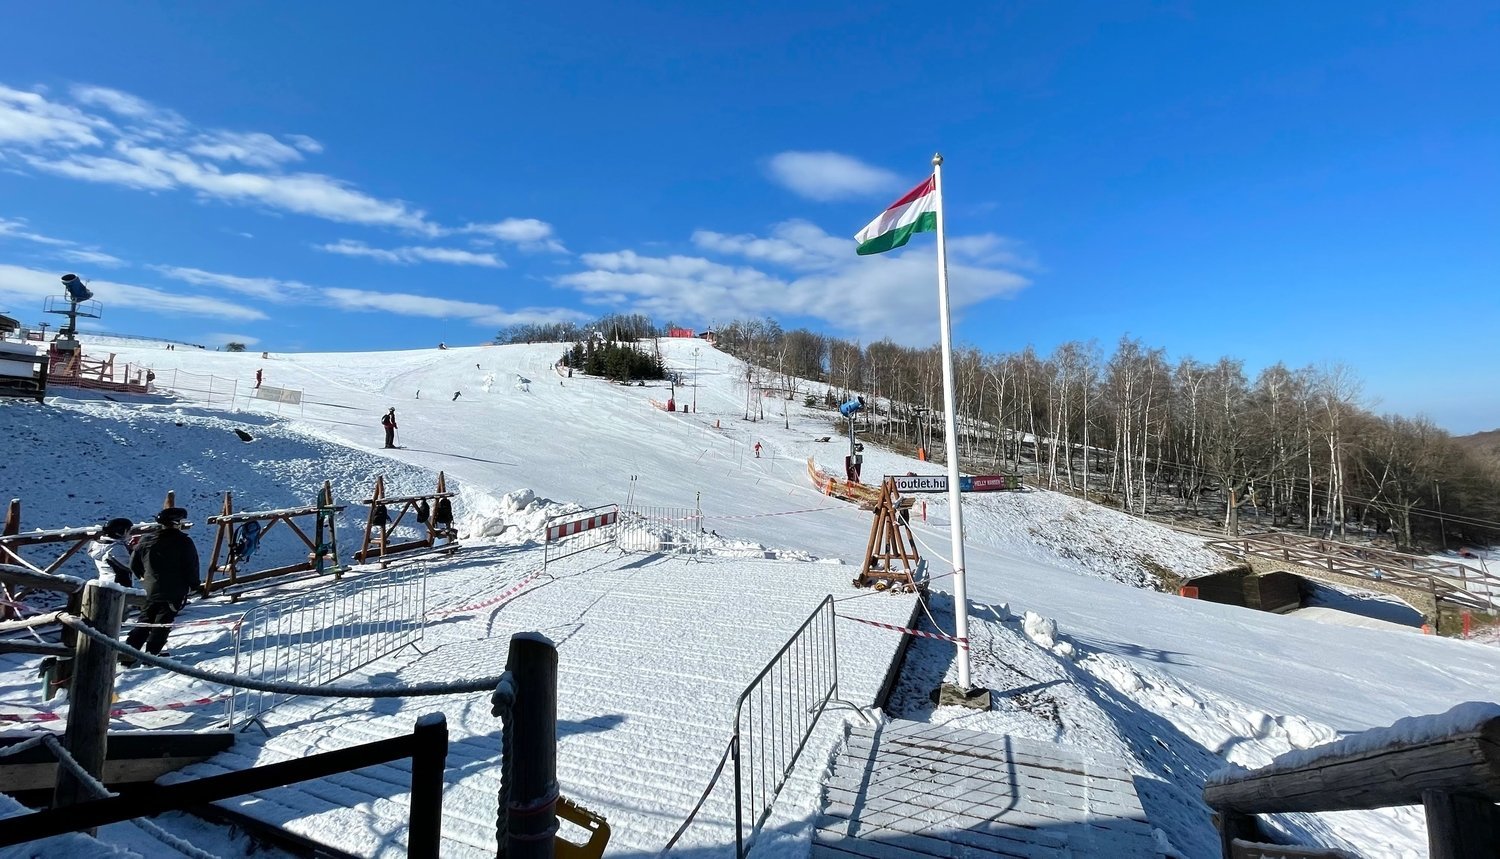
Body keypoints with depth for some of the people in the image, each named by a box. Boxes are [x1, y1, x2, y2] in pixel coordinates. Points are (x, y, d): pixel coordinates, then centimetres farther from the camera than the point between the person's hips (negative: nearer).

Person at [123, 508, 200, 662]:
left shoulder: (146, 541, 4)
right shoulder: (184, 542, -11)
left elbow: (134, 564, 12)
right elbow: (191, 567, -10)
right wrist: (195, 584, 3)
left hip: (151, 590, 5)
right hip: (175, 591, -5)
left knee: (146, 619, 17)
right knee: (164, 620, 3)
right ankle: (152, 652, 2)